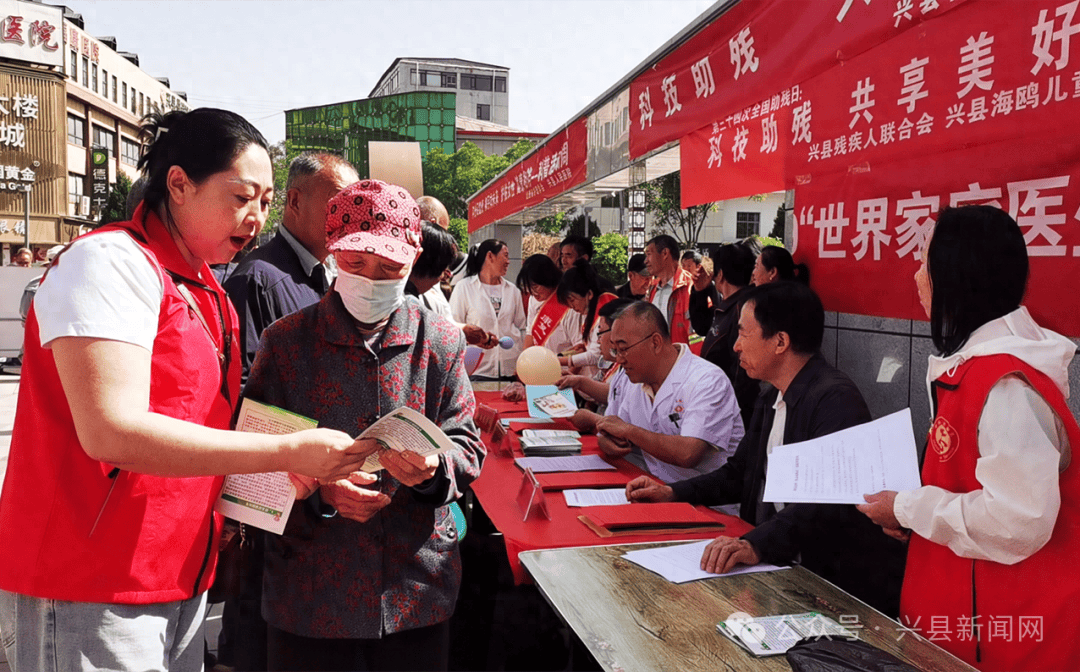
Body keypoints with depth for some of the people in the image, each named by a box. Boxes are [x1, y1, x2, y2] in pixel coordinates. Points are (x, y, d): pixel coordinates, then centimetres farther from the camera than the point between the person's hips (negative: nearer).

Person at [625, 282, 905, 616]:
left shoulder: (835, 399, -18)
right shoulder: (770, 401, 13)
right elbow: (739, 473, 23)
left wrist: (757, 544, -42)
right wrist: (672, 493, 10)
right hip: (785, 566, 9)